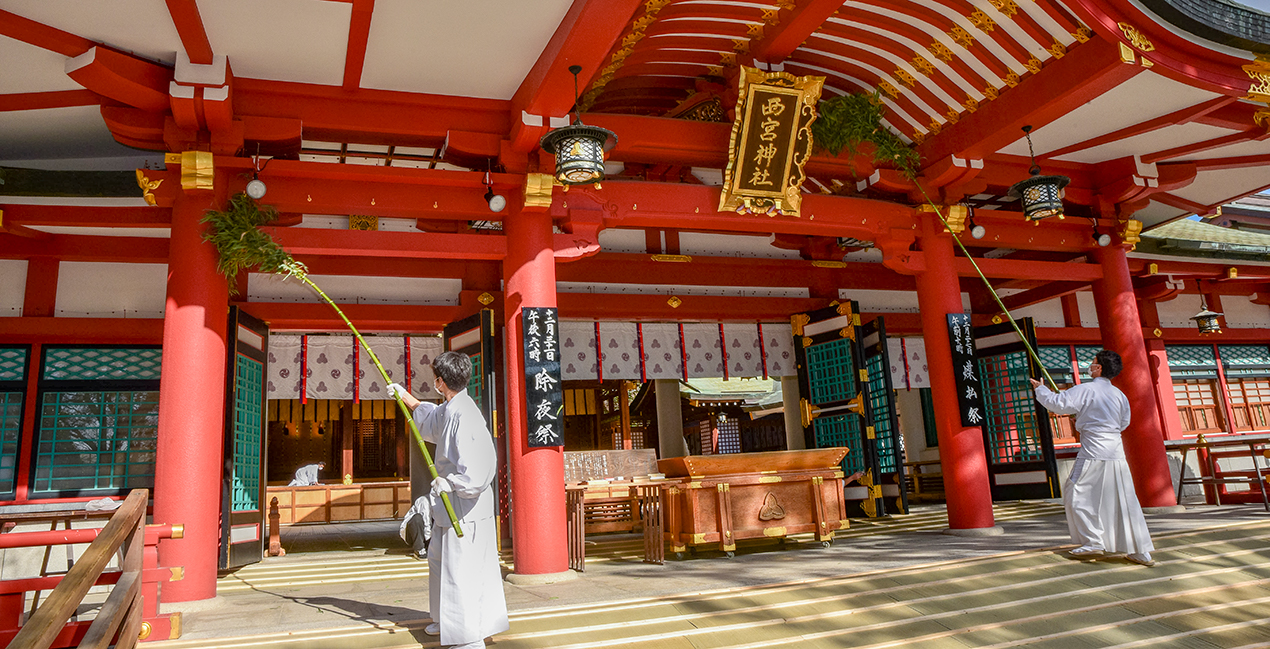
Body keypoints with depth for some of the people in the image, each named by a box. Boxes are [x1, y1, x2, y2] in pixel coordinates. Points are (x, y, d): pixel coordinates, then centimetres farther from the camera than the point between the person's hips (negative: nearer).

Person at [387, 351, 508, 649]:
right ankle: (447, 620, 43)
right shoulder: (449, 410, 7)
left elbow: (480, 468, -31)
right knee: (438, 558, 25)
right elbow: (428, 416, 33)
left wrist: (448, 482, -20)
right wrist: (404, 395, 37)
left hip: (465, 508, -11)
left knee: (461, 571, -5)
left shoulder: (464, 415, -25)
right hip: (451, 506, 11)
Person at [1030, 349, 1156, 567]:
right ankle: (1141, 551, 15)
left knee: (1076, 495, 7)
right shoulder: (1119, 394, 10)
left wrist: (1040, 389, 6)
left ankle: (1094, 542, 4)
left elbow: (1057, 403, -11)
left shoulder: (1086, 390, -9)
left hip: (1093, 454, -7)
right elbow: (1124, 423, 22)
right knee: (1124, 501, 11)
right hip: (1116, 453, 7)